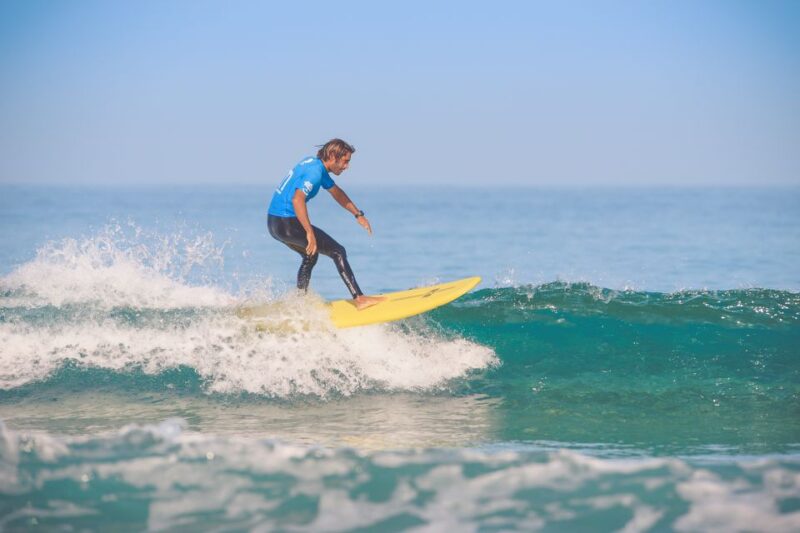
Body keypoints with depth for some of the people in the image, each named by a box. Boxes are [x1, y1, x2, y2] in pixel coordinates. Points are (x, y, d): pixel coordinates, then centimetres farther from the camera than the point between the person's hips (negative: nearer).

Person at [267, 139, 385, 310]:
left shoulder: (315, 164, 15)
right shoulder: (315, 171, -16)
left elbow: (336, 192, 29)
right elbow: (297, 199, -30)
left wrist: (358, 214, 31)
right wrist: (310, 233, -33)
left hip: (274, 222, 10)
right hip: (287, 223, -10)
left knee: (310, 256, 29)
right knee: (338, 252, -6)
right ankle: (359, 299, -9)